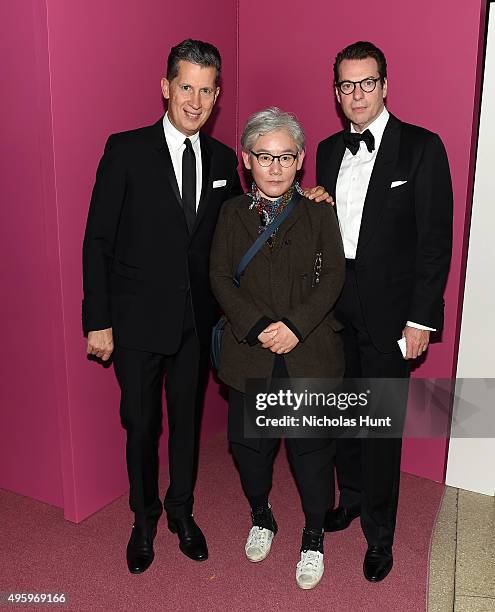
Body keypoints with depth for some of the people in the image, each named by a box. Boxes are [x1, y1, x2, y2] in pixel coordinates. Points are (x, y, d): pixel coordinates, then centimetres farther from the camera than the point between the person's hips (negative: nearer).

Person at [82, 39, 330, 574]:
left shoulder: (223, 159, 4)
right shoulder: (126, 150, -9)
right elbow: (98, 240, -8)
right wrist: (98, 321, -11)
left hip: (196, 319, 4)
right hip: (138, 319, -3)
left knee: (187, 418, 18)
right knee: (141, 424, 12)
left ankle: (181, 511, 41)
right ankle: (144, 520, 37)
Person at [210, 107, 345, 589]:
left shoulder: (318, 212, 3)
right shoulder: (232, 213, 5)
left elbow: (334, 276, -4)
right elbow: (219, 278, -1)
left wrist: (297, 325, -17)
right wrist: (256, 327, -15)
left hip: (309, 351, -1)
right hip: (249, 351, 2)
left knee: (312, 448, 6)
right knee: (248, 444, 11)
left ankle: (314, 538, 29)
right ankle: (261, 517, 40)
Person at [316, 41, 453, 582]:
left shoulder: (422, 148, -7)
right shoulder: (330, 150, 10)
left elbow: (436, 239, -9)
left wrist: (422, 318, -13)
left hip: (389, 310, -5)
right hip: (336, 306, 5)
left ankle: (379, 534, 22)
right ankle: (351, 498, 39)